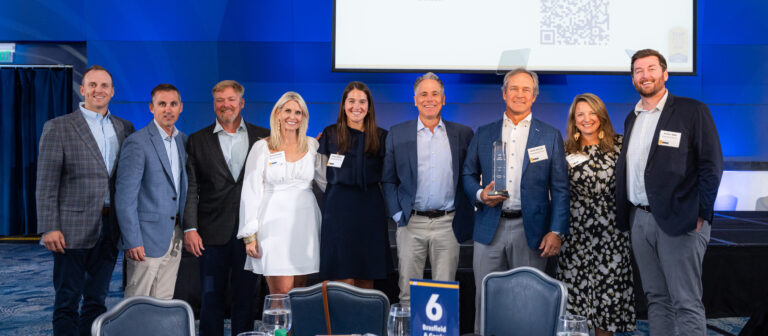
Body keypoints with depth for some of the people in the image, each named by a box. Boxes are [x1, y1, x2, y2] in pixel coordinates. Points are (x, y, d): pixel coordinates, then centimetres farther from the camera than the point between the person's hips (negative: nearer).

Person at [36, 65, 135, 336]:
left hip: (110, 228, 4)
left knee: (97, 300, 12)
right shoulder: (57, 127, -1)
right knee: (67, 301, 4)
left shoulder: (125, 128, 11)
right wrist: (49, 228, -12)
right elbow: (46, 184, -5)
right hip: (73, 229, -4)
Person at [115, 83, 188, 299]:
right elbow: (125, 197, -13)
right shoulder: (137, 142, -10)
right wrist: (132, 241, -17)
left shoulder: (183, 140, 11)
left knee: (164, 303, 12)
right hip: (148, 237, -6)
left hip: (175, 236, 6)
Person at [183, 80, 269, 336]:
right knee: (211, 298, 6)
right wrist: (190, 229, -7)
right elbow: (191, 188, 2)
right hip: (213, 233, 0)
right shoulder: (198, 140, 7)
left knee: (246, 296, 8)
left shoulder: (262, 137, 7)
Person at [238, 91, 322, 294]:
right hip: (275, 223, -3)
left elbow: (326, 181, 19)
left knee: (300, 290, 5)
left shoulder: (312, 145, 10)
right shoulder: (262, 148, 2)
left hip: (305, 223, 3)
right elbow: (251, 192, 0)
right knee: (281, 293, -8)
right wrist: (250, 235, -4)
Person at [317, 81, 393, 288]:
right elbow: (322, 175, 11)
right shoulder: (331, 134, 7)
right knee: (344, 280, -5)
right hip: (339, 208, -1)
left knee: (367, 278, 5)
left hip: (370, 209, 2)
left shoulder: (381, 137, 8)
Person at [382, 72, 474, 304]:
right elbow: (388, 180, 9)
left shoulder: (463, 134, 6)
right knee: (408, 292, 6)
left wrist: (463, 216, 1)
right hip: (411, 224, 0)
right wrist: (397, 213, -1)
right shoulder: (397, 134, 6)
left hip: (447, 224, 0)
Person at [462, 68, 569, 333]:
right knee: (485, 298, 6)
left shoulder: (550, 136, 6)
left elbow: (560, 189, 2)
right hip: (490, 229, 1)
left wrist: (556, 231, -7)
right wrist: (479, 194, -8)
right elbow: (468, 175, 14)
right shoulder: (483, 134, 10)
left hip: (531, 230, -1)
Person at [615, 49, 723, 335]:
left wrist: (700, 215, -12)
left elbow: (711, 166, -7)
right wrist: (624, 214, 9)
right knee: (655, 298, 13)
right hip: (640, 220, 6)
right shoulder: (632, 118, 16)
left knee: (687, 303, -2)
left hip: (679, 222, -6)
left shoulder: (693, 111, -3)